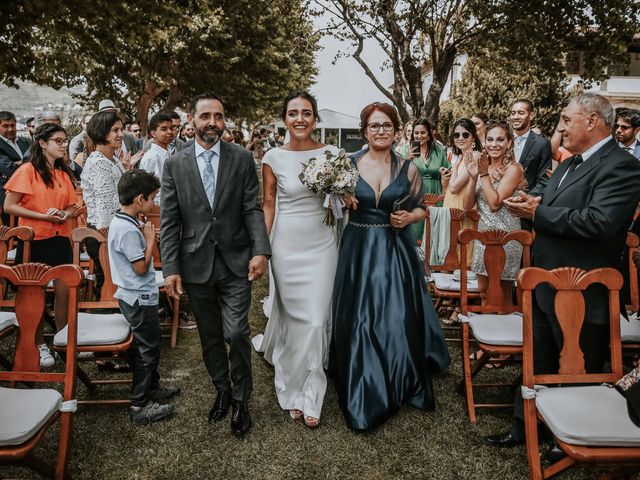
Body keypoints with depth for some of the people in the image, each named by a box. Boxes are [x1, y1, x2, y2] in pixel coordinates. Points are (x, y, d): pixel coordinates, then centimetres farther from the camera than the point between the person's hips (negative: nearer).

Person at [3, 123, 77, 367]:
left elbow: (71, 205, 17)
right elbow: (9, 206, -11)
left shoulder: (64, 174, 9)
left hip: (60, 239, 5)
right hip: (33, 240, -4)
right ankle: (40, 345, 20)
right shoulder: (28, 170, -8)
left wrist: (65, 214, -6)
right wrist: (43, 216, -19)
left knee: (65, 291, 4)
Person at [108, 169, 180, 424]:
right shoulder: (128, 229, -25)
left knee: (148, 345, 23)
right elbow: (141, 267, -22)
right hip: (140, 298, -10)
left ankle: (153, 387, 40)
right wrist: (150, 240, -14)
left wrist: (145, 236, 6)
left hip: (135, 296, 10)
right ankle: (139, 406, 12)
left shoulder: (121, 222, 7)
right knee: (147, 349, 1)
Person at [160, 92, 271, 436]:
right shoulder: (174, 164, 1)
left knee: (236, 333, -5)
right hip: (196, 264, 2)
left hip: (236, 263, -1)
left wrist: (260, 250, -15)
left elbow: (253, 209, -3)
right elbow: (169, 221, 0)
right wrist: (170, 268, -6)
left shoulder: (242, 158, -1)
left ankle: (241, 399, 18)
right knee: (210, 336, 14)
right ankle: (222, 391, 36)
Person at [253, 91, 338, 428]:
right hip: (287, 244, -1)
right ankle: (301, 392, 28)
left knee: (316, 318, 1)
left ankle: (305, 394, 21)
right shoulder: (274, 157, -2)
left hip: (321, 244, 1)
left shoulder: (331, 154, 0)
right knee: (297, 316, 6)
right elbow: (268, 204, 2)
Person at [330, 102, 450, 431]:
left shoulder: (408, 168, 3)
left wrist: (409, 217, -8)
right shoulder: (349, 164, 1)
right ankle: (362, 395, 22)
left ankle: (402, 388, 25)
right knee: (359, 321, 4)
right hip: (358, 251, 0)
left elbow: (420, 208, 13)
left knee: (398, 319, 1)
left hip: (396, 252, 0)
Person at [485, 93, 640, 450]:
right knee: (537, 362, 20)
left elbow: (599, 221, -32)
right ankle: (524, 427, 36)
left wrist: (538, 213, -23)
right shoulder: (569, 164, 12)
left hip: (583, 294, -9)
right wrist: (532, 205, -3)